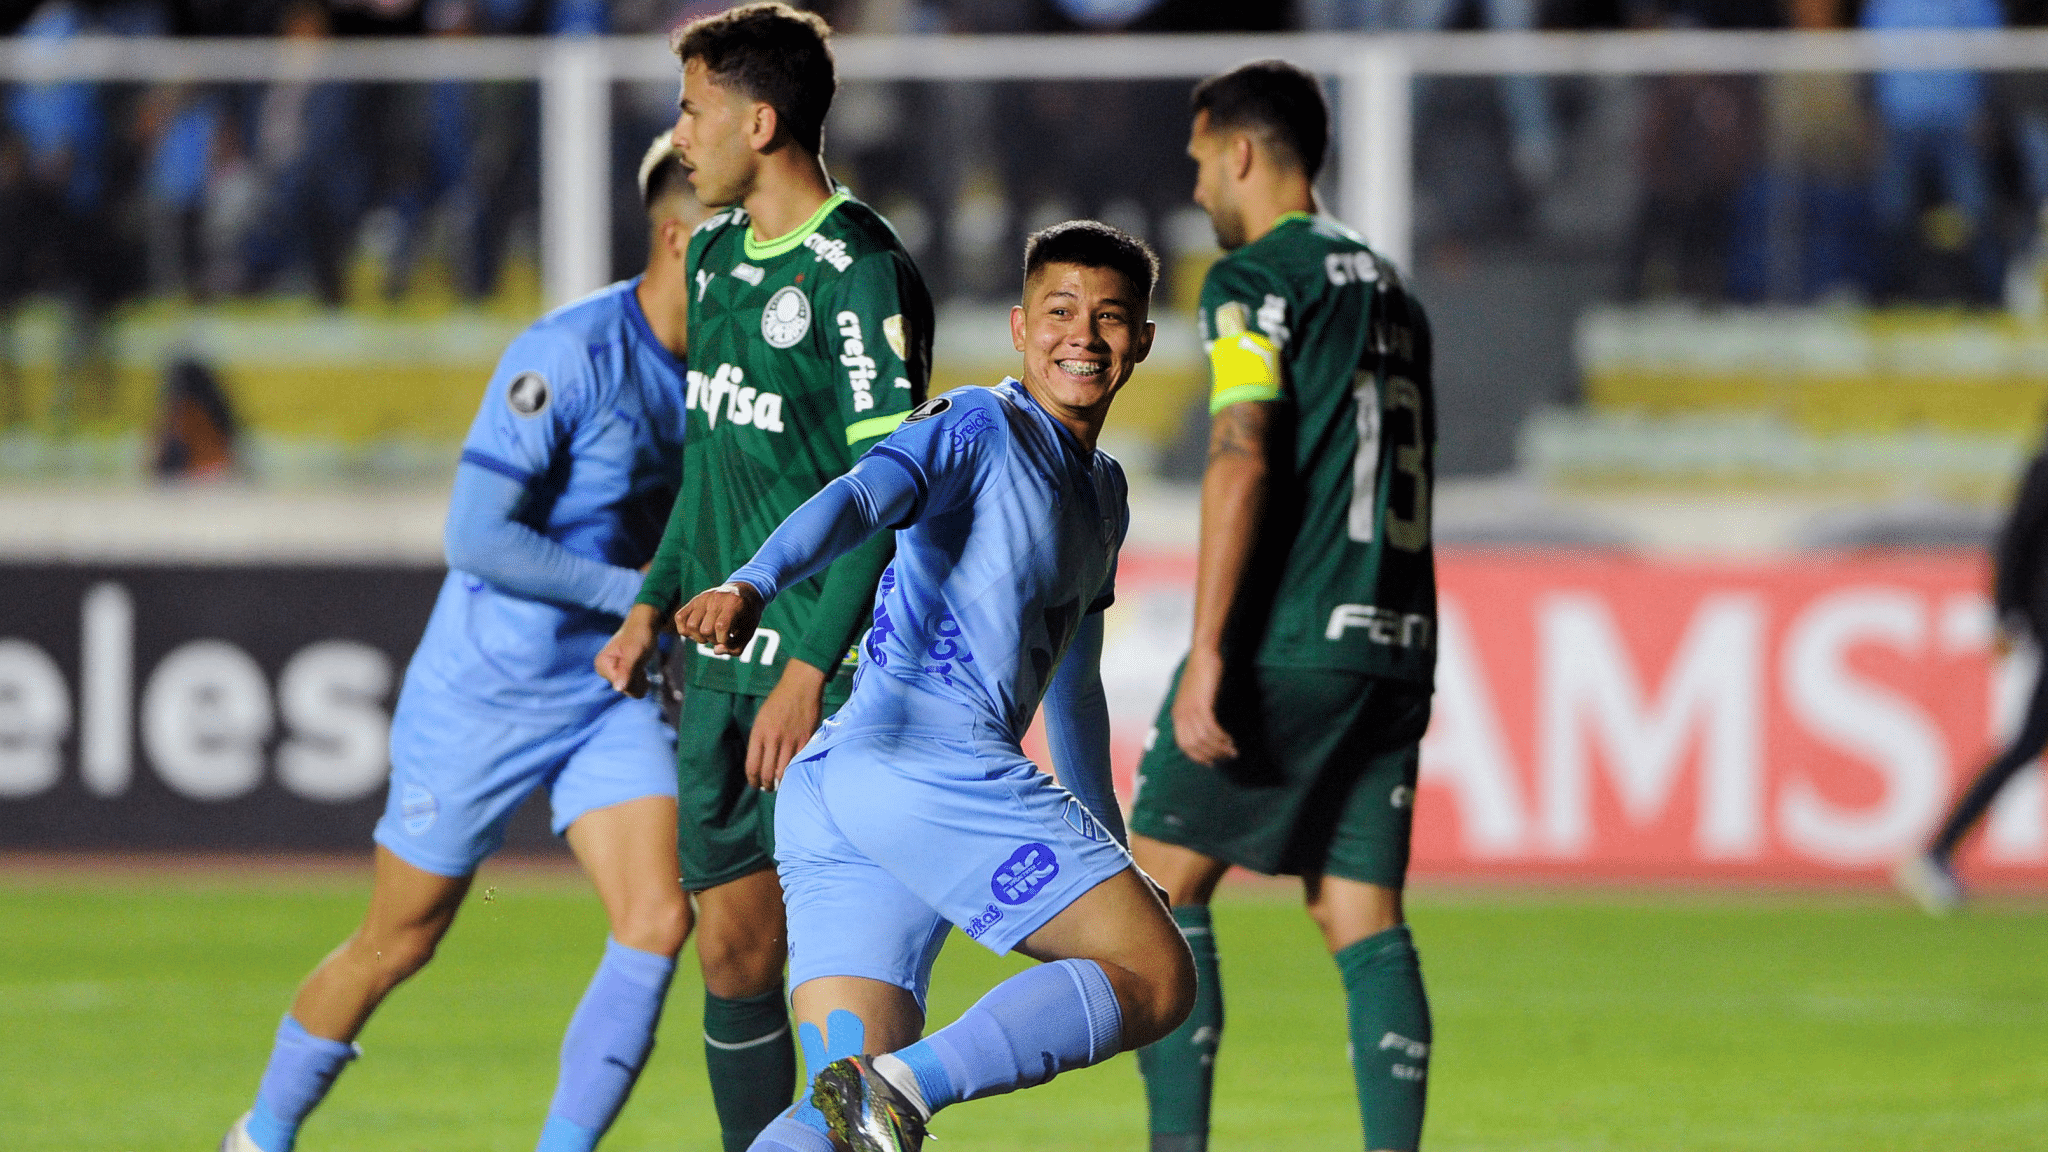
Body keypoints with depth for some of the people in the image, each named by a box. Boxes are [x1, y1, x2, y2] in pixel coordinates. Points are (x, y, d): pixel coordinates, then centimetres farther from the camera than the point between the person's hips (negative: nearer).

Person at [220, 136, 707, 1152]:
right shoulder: (569, 353, -22)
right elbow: (476, 538, -24)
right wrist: (641, 594, -24)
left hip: (610, 693, 6)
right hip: (485, 690, -6)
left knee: (658, 920, -15)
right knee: (398, 943, 8)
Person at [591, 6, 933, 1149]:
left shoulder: (862, 273, -14)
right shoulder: (717, 253, 13)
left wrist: (809, 669, -20)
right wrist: (656, 604, 19)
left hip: (830, 669, -8)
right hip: (722, 661, 8)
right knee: (735, 952, 7)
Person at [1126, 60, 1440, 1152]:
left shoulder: (1256, 279, -6)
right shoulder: (1389, 290, 19)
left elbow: (1242, 458, -17)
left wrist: (1207, 652, -19)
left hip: (1285, 645, -7)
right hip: (1391, 648, 7)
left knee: (1160, 886, 1)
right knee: (1364, 925, 5)